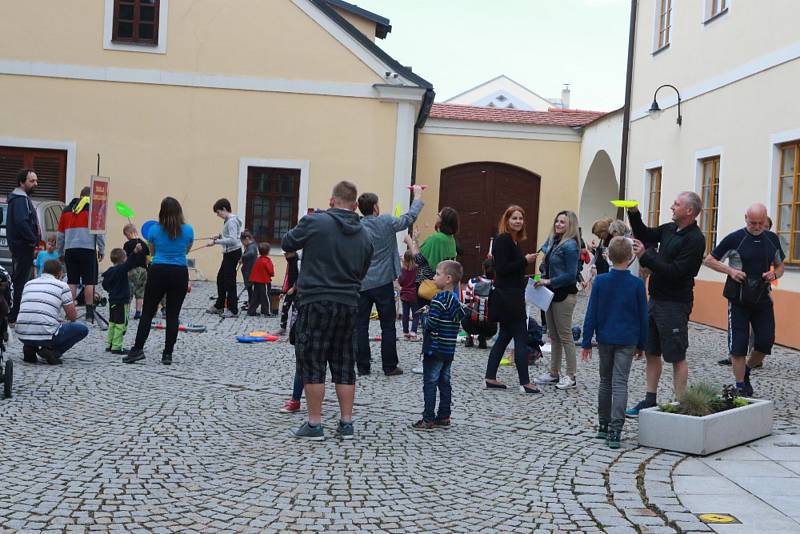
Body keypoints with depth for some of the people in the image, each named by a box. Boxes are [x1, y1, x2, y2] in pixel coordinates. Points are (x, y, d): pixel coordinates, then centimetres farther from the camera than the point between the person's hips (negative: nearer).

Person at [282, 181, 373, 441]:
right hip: (348, 305, 4)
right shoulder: (365, 236, 6)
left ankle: (314, 424, 5)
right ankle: (346, 423, 15)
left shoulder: (315, 222, -9)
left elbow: (287, 243, 5)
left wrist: (303, 233, 21)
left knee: (312, 364, 3)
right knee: (344, 364, 12)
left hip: (316, 303, -4)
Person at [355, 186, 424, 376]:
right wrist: (418, 197, 21)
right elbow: (409, 218, 8)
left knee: (361, 326, 5)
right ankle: (389, 366, 8)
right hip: (383, 282, -2)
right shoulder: (386, 222, -7)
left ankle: (363, 366, 6)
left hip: (361, 284, 2)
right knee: (388, 326, 6)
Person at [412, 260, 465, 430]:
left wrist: (424, 321, -2)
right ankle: (444, 416, 19)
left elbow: (431, 324, -23)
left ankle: (428, 419, 0)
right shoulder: (456, 300, 8)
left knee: (430, 383, -2)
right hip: (449, 350, 8)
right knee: (445, 383, 14)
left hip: (435, 349, -8)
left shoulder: (439, 299, -18)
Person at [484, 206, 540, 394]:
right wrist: (525, 261, -16)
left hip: (513, 297, 10)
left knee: (504, 336, 13)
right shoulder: (503, 240, -13)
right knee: (521, 338, -5)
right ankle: (525, 382, -1)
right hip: (507, 297, -10)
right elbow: (501, 269, -21)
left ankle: (490, 378, 16)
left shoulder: (514, 241, 14)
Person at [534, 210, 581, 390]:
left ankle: (571, 377, 6)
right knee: (554, 336, 15)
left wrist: (549, 281, -19)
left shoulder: (570, 246, -15)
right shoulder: (553, 241, 9)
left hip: (564, 295, -9)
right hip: (551, 293, 9)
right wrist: (542, 279, 4)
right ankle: (554, 373, 24)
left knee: (565, 336, -2)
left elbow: (571, 275, -18)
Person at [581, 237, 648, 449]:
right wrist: (641, 344, 11)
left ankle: (603, 425, 23)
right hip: (627, 341, -2)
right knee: (620, 384, -3)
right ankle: (615, 431, -11)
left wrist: (586, 342, 3)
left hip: (605, 339, 2)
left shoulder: (600, 281, -5)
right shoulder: (637, 284, -6)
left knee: (605, 382, 16)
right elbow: (643, 317, 1)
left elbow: (591, 314, -3)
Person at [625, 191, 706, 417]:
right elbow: (644, 235, 21)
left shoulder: (695, 239, -15)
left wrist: (645, 256, -22)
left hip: (674, 305, -8)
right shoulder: (669, 229, 9)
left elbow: (675, 272, -22)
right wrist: (634, 214, 5)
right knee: (651, 353, 13)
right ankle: (650, 401, 22)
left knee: (677, 357, 0)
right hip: (655, 299, 8)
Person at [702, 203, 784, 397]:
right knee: (738, 345, -3)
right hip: (739, 300, -4)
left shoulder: (772, 239, 6)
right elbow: (709, 260, -2)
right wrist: (730, 271, -16)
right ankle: (741, 387, 8)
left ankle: (746, 370, 28)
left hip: (763, 299, 4)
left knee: (766, 342, 1)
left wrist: (774, 274, -5)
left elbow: (780, 266, 18)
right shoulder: (734, 239, -7)